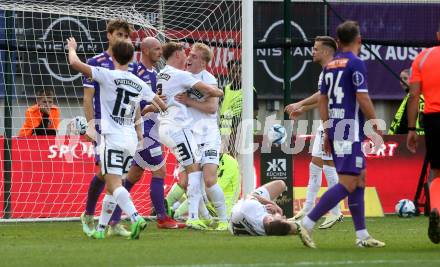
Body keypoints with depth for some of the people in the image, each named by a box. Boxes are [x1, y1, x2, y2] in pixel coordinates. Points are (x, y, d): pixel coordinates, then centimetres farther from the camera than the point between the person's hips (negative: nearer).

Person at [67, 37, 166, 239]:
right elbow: (161, 104, 26)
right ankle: (101, 229, 20)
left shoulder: (109, 76, -6)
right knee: (112, 186, 15)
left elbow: (75, 63, -10)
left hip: (112, 137, -6)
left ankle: (136, 217, -34)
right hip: (131, 138, 6)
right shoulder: (139, 84, 11)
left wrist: (72, 47, 11)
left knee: (114, 183, -14)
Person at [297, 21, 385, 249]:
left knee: (359, 180, 13)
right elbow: (362, 99, -15)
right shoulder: (356, 64, -10)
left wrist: (327, 132, 20)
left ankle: (362, 235, 11)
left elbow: (322, 100, 16)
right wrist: (376, 127, -5)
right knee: (347, 184, -11)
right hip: (351, 128, -9)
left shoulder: (330, 65, 14)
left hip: (334, 127, 9)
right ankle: (308, 223, -18)